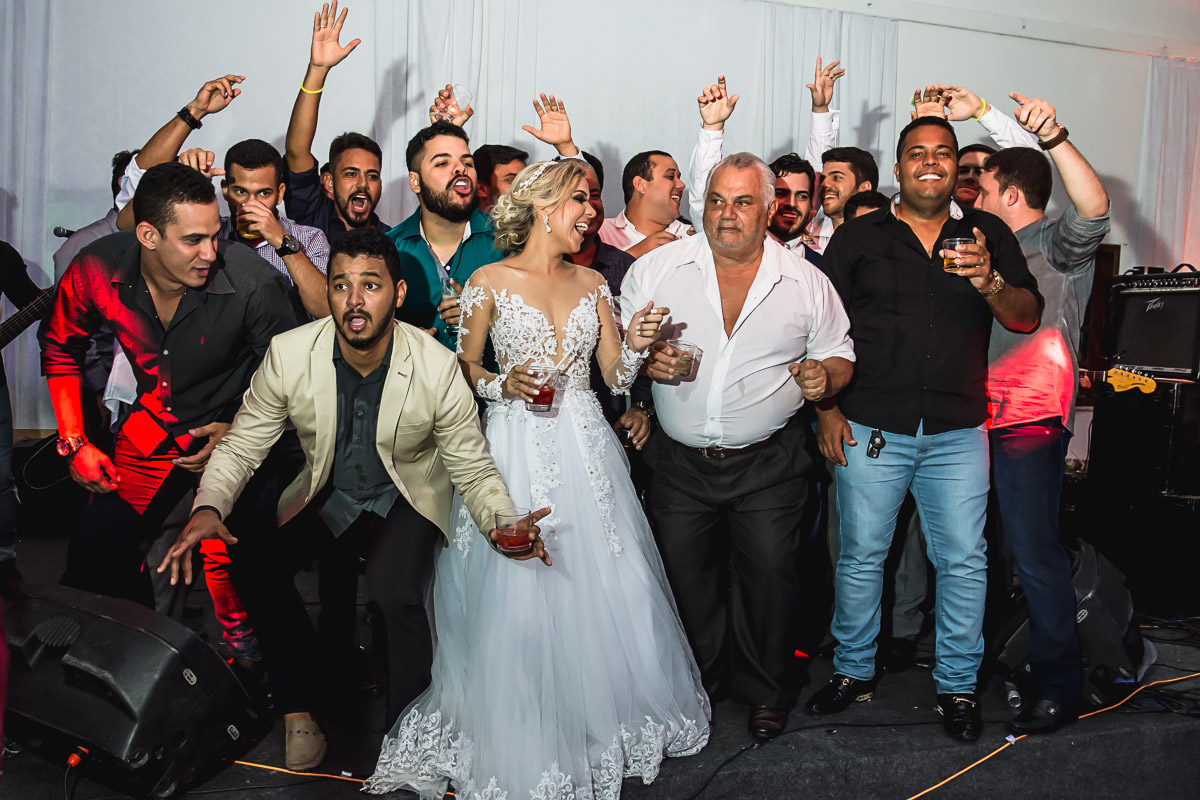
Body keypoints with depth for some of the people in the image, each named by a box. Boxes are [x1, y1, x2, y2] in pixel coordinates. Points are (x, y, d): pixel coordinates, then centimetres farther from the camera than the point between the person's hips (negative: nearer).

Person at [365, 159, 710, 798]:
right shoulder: (490, 280, -1)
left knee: (602, 591, 5)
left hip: (585, 449, 4)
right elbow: (465, 369, 5)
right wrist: (503, 385, -14)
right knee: (516, 599, -2)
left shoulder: (591, 284, 10)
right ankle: (524, 748, 17)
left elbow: (616, 379, 8)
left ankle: (605, 727, 27)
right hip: (516, 450, -3)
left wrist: (634, 345, -11)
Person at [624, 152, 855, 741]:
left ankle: (768, 692, 27)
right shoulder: (654, 269, -1)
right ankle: (697, 684, 33)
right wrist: (642, 359, -15)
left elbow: (839, 356, 9)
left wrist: (825, 376, -14)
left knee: (769, 576, 4)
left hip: (769, 465, -1)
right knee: (684, 577, 11)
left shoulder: (807, 282, 1)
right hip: (679, 463, 1)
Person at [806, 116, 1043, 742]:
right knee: (860, 555, 7)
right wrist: (826, 408, -3)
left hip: (957, 432, 1)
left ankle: (957, 684, 23)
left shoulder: (988, 235, 9)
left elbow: (1027, 318, 3)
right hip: (869, 428, -1)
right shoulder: (857, 237, 6)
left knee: (963, 561, 5)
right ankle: (852, 671, 26)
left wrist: (989, 282, -18)